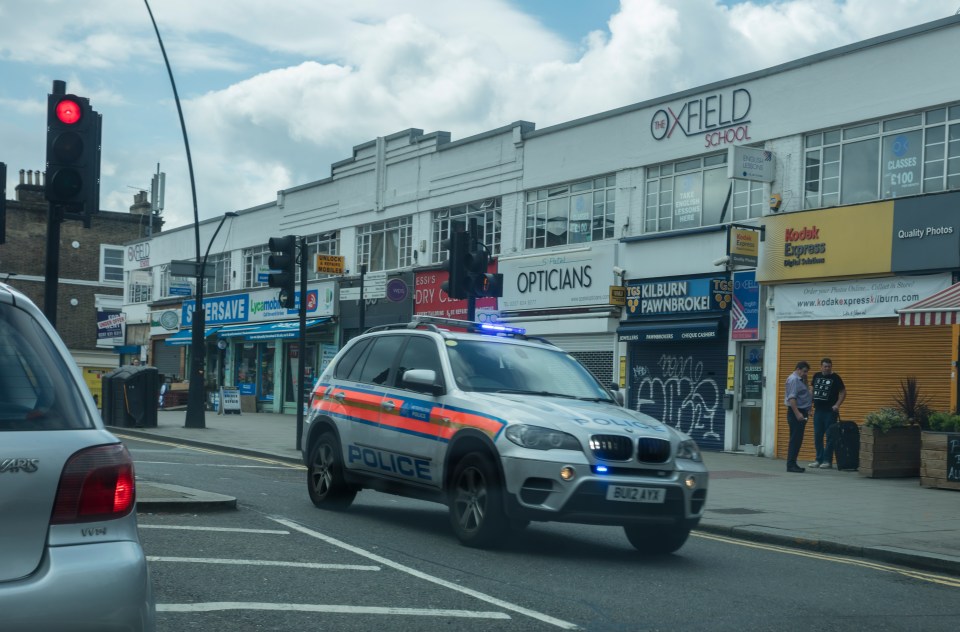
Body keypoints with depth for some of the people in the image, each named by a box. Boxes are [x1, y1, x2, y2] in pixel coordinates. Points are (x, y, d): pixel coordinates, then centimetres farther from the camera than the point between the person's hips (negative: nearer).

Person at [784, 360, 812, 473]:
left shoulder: (800, 379, 18)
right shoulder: (793, 379, -13)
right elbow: (791, 398, -23)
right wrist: (797, 413, -28)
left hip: (801, 412, 10)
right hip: (795, 413, -10)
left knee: (797, 440, 11)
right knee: (795, 439, -10)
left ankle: (792, 464, 14)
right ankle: (791, 465, -9)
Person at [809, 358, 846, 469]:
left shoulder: (835, 378, -5)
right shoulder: (816, 376, 9)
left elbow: (843, 392, -4)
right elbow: (813, 390, 20)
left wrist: (837, 405, -15)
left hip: (830, 411, -5)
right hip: (818, 410, 5)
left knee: (830, 437, -2)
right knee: (817, 436, 8)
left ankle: (827, 461, 2)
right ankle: (819, 459, 16)